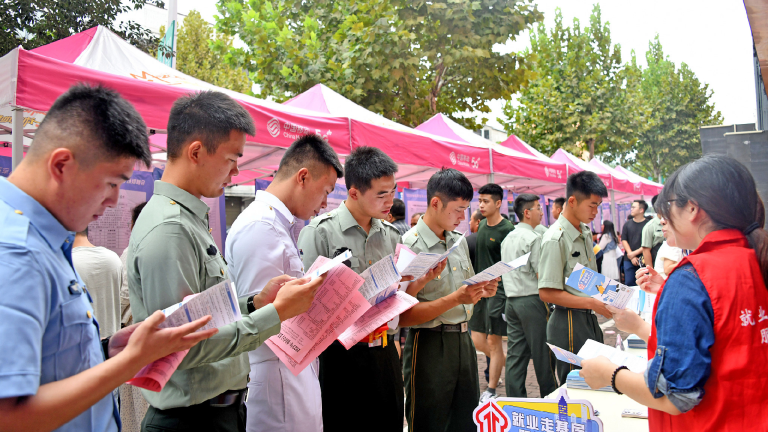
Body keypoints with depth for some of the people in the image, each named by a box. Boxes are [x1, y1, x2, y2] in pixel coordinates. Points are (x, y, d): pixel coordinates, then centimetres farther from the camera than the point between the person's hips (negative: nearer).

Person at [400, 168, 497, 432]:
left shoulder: (460, 241, 10)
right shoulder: (409, 247, -15)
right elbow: (403, 317, -18)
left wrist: (482, 291, 0)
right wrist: (455, 299, -23)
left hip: (463, 340, 7)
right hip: (430, 347, -7)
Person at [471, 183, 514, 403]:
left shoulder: (507, 229, -11)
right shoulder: (481, 225, 11)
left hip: (498, 289, -7)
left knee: (493, 341, 0)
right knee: (477, 341, 10)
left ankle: (491, 390, 11)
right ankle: (508, 364, 33)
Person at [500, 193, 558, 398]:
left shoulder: (507, 238, 14)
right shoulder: (533, 237, -11)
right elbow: (540, 274, -12)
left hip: (511, 300, 8)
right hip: (531, 300, -8)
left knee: (515, 353, 8)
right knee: (542, 352, 3)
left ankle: (515, 400, 11)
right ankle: (550, 395, 13)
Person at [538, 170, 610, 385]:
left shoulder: (586, 232, 11)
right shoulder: (556, 239, -16)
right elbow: (547, 293, -19)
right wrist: (593, 303, -19)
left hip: (590, 319, 8)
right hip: (569, 323, -8)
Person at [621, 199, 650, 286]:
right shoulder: (627, 224, 9)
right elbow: (624, 240, 5)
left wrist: (634, 253, -10)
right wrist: (631, 257, -5)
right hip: (629, 259, 3)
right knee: (628, 283, 4)